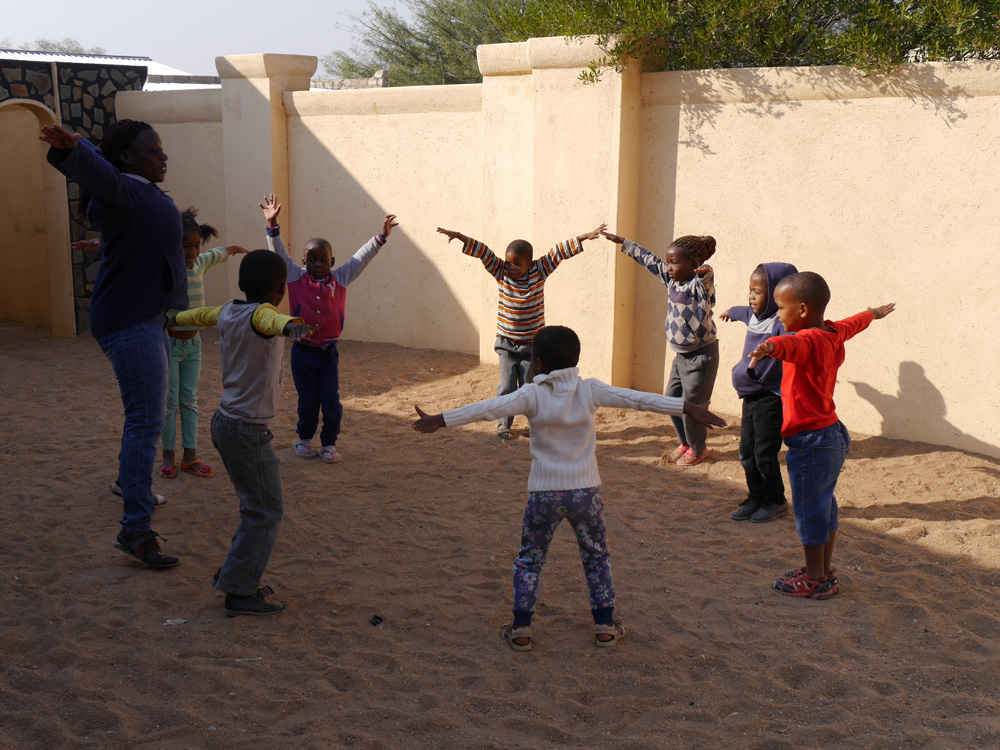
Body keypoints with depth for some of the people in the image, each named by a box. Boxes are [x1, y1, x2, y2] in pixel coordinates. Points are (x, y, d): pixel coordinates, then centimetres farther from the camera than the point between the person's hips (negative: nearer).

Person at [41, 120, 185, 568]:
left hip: (151, 317, 10)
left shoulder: (150, 193, 12)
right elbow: (94, 169, -40)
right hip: (128, 321, -10)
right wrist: (68, 147, -60)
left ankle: (128, 481, 47)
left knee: (151, 411, 25)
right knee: (146, 421, -13)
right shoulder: (119, 190, -16)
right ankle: (135, 530, -12)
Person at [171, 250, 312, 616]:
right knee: (265, 513, -3)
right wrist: (290, 325, -67)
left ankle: (237, 575, 22)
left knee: (255, 507, 17)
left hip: (224, 422, 9)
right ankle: (240, 592, -2)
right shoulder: (259, 313, -18)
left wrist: (175, 320, 52)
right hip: (248, 431, -9)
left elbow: (200, 314, 30)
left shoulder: (228, 312, 6)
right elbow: (272, 320, -44)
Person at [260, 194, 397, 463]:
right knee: (307, 401, 6)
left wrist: (381, 237, -6)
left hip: (329, 352, 1)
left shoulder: (340, 279, 1)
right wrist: (272, 225, -19)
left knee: (331, 399, -1)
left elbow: (360, 259, 0)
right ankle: (304, 438, 29)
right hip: (303, 351, -1)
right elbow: (279, 254, -8)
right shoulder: (296, 278, -2)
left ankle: (329, 442, 15)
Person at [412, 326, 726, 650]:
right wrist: (689, 409, 3)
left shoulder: (532, 395, -10)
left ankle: (520, 629, 13)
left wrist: (441, 421, -19)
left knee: (529, 559, 14)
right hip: (586, 490, 2)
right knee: (596, 556, 19)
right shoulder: (590, 390, -3)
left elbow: (488, 408, -19)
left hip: (544, 493, -2)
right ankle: (605, 626, 21)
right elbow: (639, 399, -2)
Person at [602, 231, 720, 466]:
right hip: (681, 354, 8)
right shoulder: (672, 279, 3)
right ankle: (684, 442, 35)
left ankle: (697, 448, 24)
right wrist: (622, 242, 18)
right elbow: (649, 260, 12)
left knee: (691, 404, 2)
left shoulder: (700, 283, -20)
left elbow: (706, 277, -43)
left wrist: (704, 272, -67)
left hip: (701, 354, -8)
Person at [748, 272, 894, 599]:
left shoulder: (810, 341, -22)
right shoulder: (833, 333, 9)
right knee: (825, 506, 19)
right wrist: (874, 313, 53)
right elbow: (854, 323, 32)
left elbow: (792, 346, -47)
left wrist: (769, 347, -69)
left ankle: (815, 580, 12)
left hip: (811, 442, -10)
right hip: (833, 435, 10)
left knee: (809, 512, 1)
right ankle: (825, 572, 31)